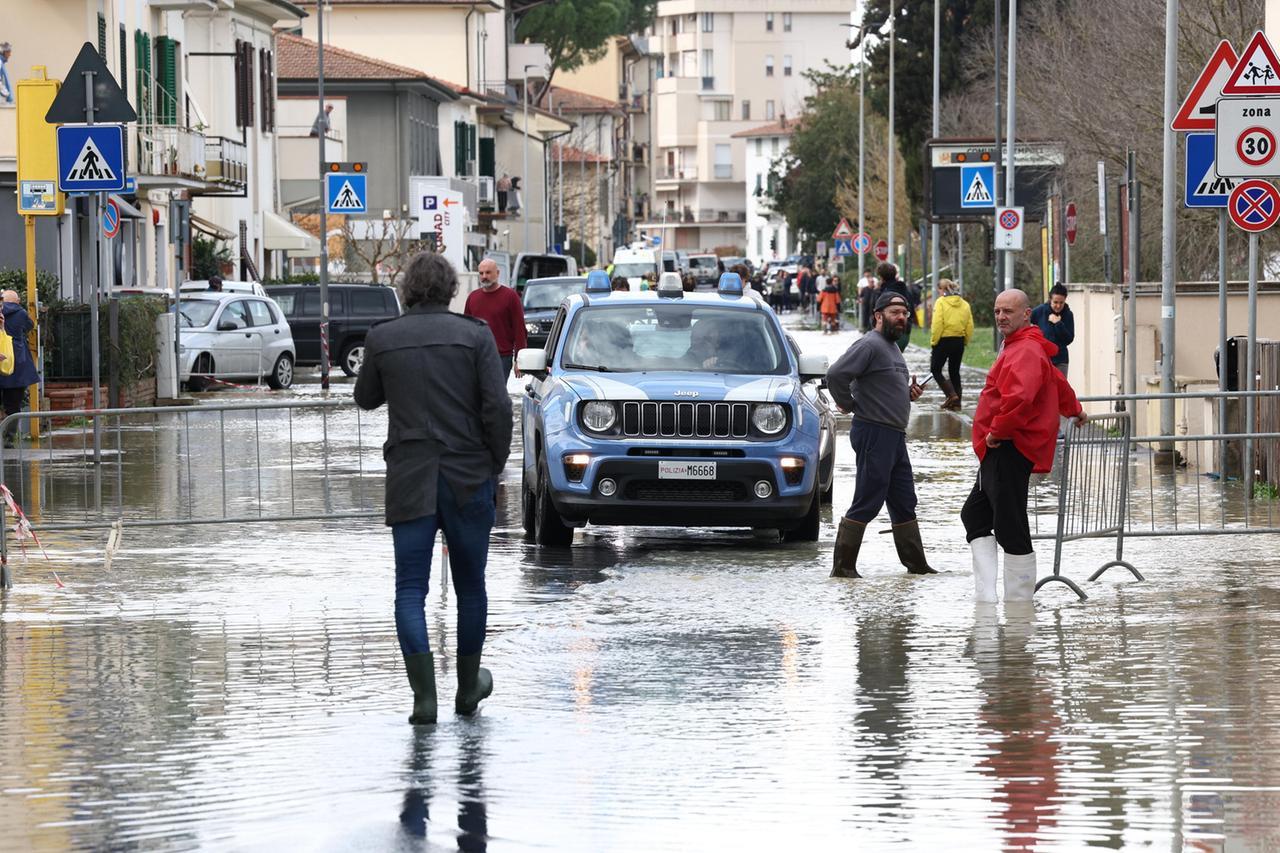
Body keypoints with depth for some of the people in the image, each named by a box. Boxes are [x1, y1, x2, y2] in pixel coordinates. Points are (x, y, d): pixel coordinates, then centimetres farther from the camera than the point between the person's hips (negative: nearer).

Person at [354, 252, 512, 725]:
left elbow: (366, 398, 14)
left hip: (409, 481, 0)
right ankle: (468, 687, 27)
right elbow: (497, 406, -10)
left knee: (410, 589, 0)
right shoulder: (475, 335, -5)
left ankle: (424, 695, -14)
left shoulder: (382, 338, -1)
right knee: (470, 585, 16)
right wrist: (496, 463, 2)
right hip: (469, 478, 0)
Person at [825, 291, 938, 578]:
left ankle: (916, 563, 21)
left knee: (904, 504, 14)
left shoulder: (892, 348, 18)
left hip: (895, 436, 10)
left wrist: (907, 393, 10)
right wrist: (848, 405, -14)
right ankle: (843, 566, -5)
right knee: (867, 504, -8)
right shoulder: (870, 345, -13)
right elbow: (836, 375, -24)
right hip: (874, 433, -10)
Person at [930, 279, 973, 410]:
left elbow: (937, 325, -16)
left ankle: (951, 395, -11)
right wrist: (965, 342, 13)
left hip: (944, 340, -6)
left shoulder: (941, 302, -10)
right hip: (959, 341, 6)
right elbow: (970, 326, 5)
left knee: (935, 369, 5)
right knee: (954, 371, 15)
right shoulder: (964, 304, 6)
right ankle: (956, 402, 13)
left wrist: (934, 341, -10)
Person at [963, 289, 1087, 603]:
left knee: (1010, 528, -9)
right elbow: (1059, 383, 38)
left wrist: (997, 430, -19)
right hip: (998, 453, 12)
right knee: (975, 515, 15)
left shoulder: (1026, 352, -14)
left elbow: (1020, 397, -32)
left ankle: (1020, 600, -5)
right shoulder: (1019, 347, 20)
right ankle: (986, 594, 10)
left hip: (1009, 451, -12)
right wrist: (1074, 410, 56)